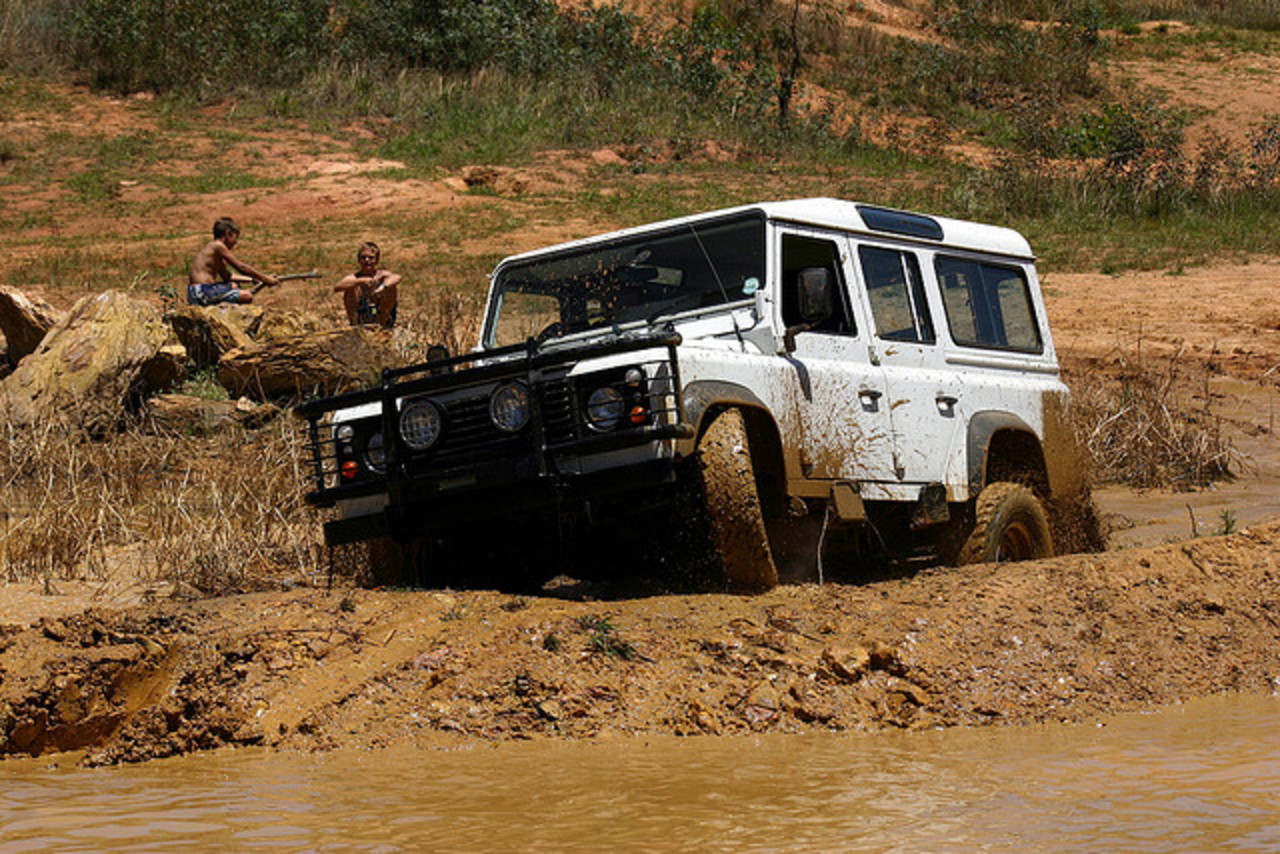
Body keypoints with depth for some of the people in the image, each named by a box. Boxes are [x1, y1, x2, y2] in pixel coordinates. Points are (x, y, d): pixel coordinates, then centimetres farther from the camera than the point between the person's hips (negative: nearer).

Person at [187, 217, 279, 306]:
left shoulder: (212, 247, 21)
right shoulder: (218, 246, -9)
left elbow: (227, 276, 27)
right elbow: (241, 267, -8)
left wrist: (252, 279, 26)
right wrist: (264, 278, -1)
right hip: (203, 292, -11)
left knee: (233, 285, 35)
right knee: (247, 296, -19)